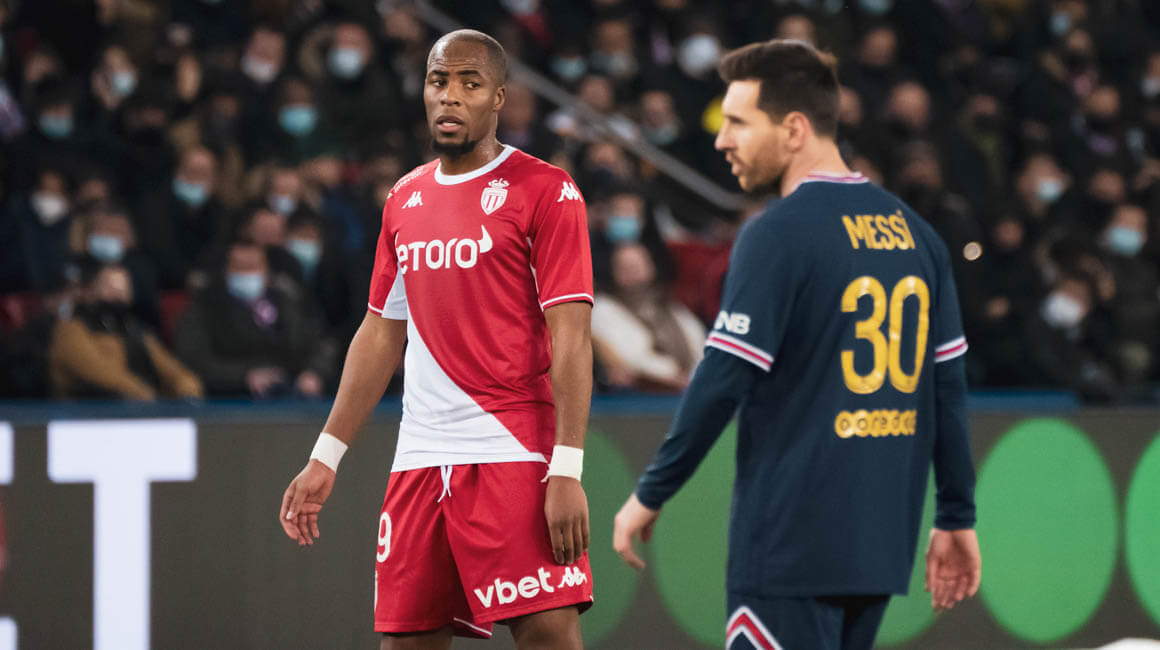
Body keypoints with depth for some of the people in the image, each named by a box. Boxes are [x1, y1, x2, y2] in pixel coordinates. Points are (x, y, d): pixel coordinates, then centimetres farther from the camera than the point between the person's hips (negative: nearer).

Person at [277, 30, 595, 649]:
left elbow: (571, 336, -10)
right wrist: (325, 458, 17)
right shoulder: (405, 199, 16)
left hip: (514, 452, -6)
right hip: (421, 456, 6)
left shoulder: (543, 190, -4)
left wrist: (567, 470, -18)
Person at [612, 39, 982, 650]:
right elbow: (948, 388, 13)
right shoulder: (914, 233, 11)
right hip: (881, 546, 8)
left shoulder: (777, 235, -11)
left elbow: (723, 383, -13)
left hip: (791, 544, -8)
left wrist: (649, 495, -4)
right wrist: (956, 516, 18)